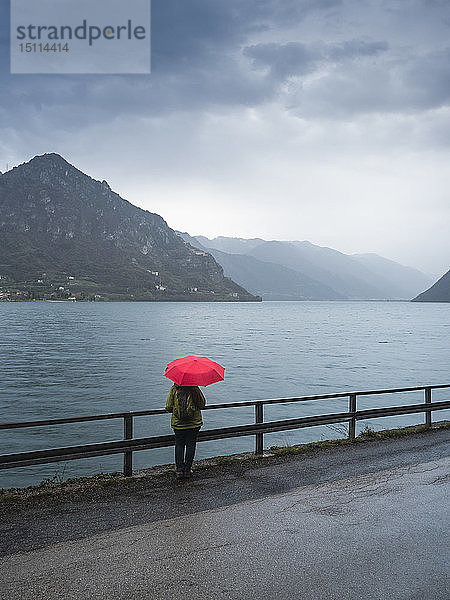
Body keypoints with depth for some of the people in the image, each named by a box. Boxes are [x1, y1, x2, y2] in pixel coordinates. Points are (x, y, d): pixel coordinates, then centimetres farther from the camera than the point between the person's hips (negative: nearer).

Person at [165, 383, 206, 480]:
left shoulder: (174, 389, -7)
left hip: (178, 423, 1)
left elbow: (168, 408, -5)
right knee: (190, 445, 9)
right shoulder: (195, 389, -11)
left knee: (179, 444, 13)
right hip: (194, 423, -1)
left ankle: (179, 469, 9)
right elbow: (202, 405, -5)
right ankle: (187, 470, 12)